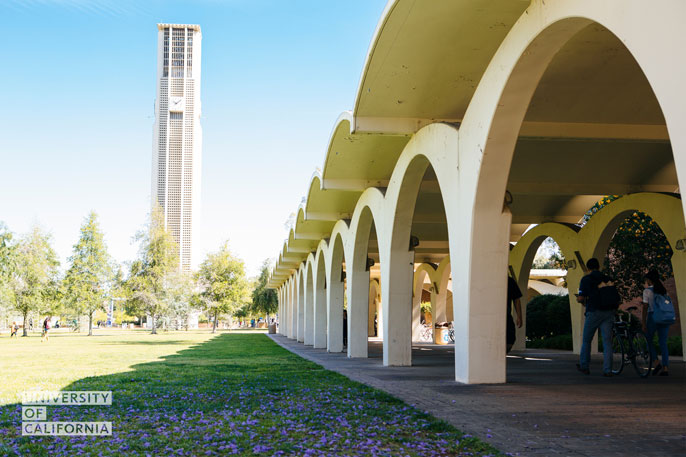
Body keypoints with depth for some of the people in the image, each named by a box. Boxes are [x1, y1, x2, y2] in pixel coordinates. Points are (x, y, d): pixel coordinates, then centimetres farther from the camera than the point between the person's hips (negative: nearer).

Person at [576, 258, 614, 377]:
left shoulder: (586, 279, -4)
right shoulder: (607, 279, 10)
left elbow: (581, 298, -10)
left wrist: (579, 300, 12)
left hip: (593, 312, -3)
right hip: (608, 312, 3)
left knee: (586, 340, 13)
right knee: (607, 341, 2)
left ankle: (584, 366, 21)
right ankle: (607, 370, -2)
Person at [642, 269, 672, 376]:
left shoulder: (647, 291, -4)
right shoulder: (663, 290, 11)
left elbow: (645, 307, -7)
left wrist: (644, 323, -5)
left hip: (653, 317, -4)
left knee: (648, 340, 12)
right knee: (663, 343, 5)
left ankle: (656, 362, -5)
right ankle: (665, 368, -2)